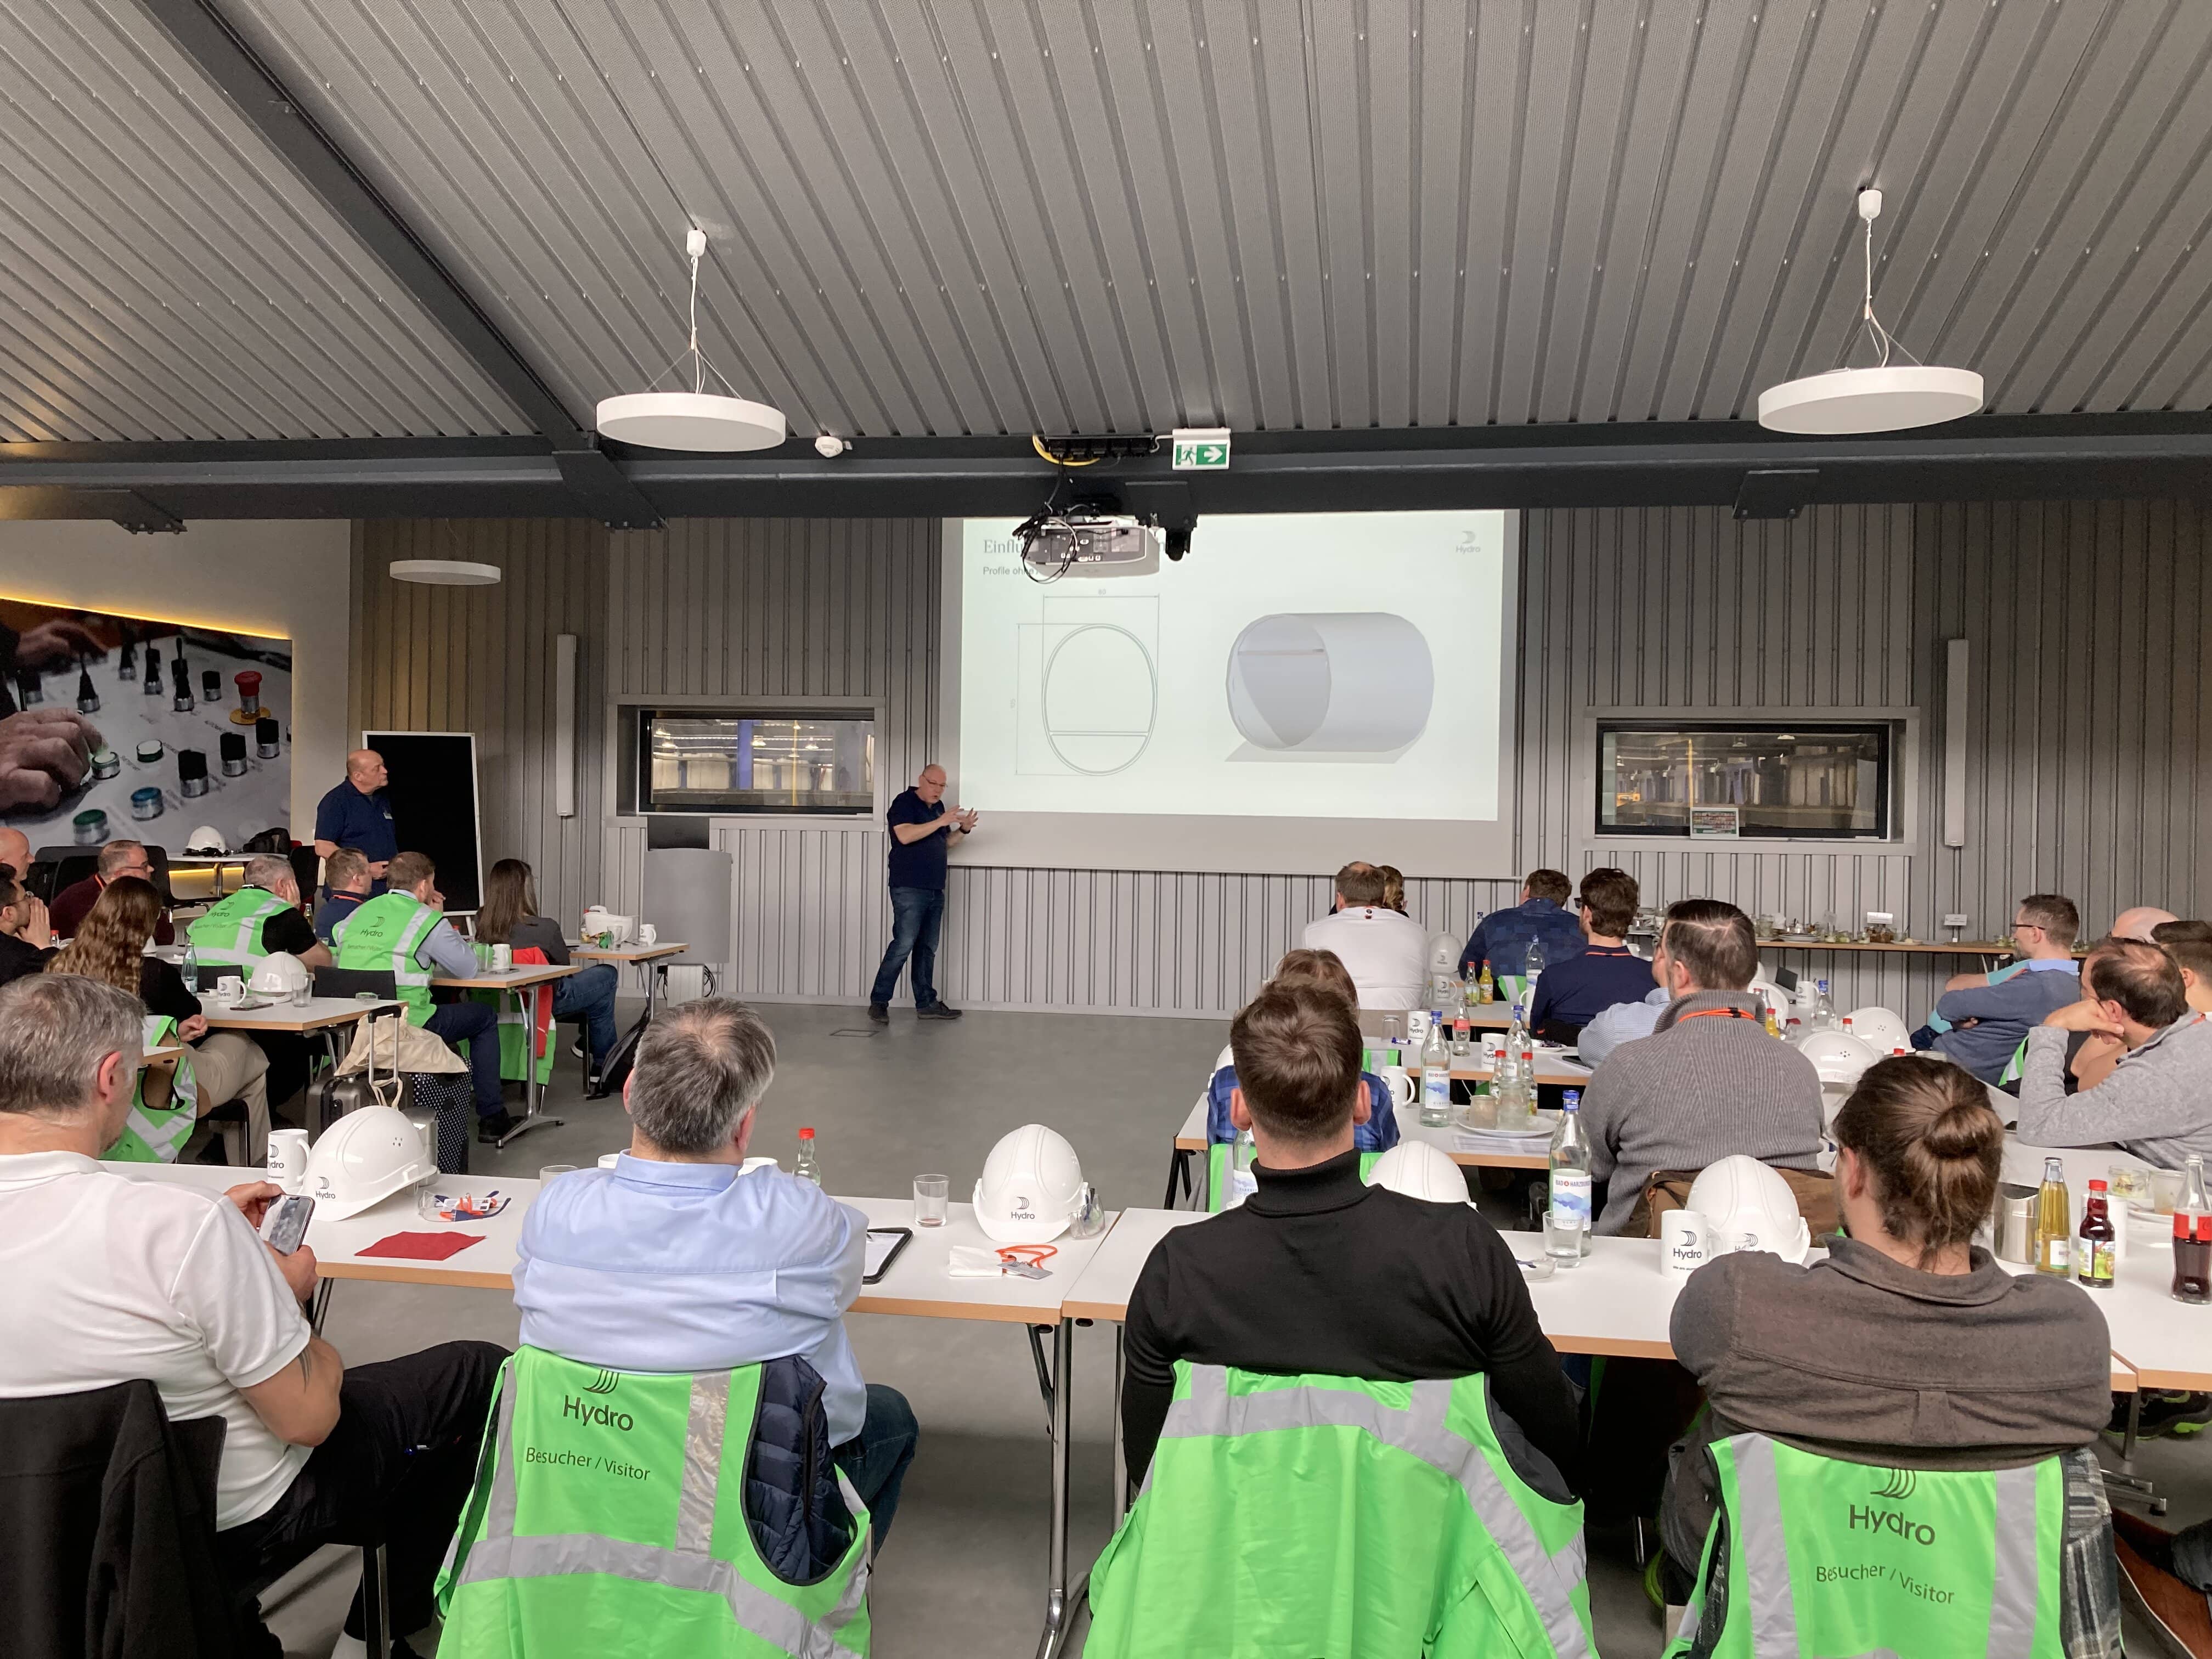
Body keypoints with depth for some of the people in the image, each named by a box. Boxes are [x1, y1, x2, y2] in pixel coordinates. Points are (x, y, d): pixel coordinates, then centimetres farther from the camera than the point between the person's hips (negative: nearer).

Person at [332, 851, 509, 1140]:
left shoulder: (357, 915, 12)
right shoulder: (427, 920, -6)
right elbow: (469, 968, 1)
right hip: (406, 1027, -7)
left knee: (443, 1007, 33)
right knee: (485, 1016, 16)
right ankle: (490, 1117, 16)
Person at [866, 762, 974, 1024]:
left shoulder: (939, 806, 18)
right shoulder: (904, 803, -6)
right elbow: (905, 836, -22)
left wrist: (963, 829, 6)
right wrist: (941, 822, -23)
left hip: (935, 889, 8)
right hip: (909, 888, -8)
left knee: (927, 949, 10)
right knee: (903, 945, -12)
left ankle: (926, 1004, 15)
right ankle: (878, 1002, -4)